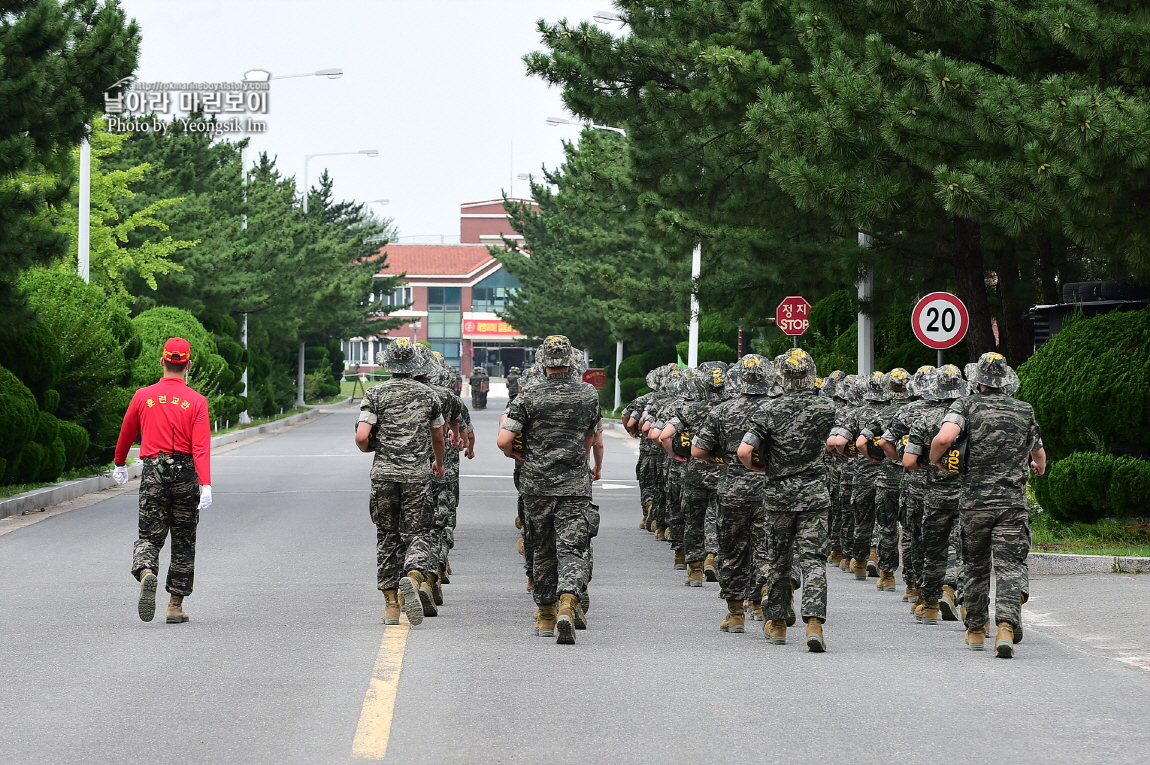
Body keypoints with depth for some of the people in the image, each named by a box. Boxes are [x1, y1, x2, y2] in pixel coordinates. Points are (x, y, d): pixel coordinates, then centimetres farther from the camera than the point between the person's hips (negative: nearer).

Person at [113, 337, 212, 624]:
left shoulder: (143, 397, 2)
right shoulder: (196, 401, -4)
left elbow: (126, 434, 16)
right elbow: (201, 447, -14)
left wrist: (120, 464, 34)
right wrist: (206, 485, -19)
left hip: (153, 473, 1)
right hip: (185, 475, -1)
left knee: (149, 536, 4)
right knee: (183, 542, 11)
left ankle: (146, 573, -29)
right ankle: (175, 606, 12)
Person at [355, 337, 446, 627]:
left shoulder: (375, 394, -2)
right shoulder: (428, 395, 5)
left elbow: (362, 437, -10)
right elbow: (438, 437, 17)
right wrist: (439, 462, 37)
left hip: (384, 473, 0)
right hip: (418, 474, 0)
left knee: (387, 537, 10)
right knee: (417, 533, 0)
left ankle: (391, 604, 11)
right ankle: (414, 577, -31)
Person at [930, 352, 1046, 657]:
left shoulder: (967, 405, -1)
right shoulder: (1024, 411, 8)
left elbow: (944, 437, -19)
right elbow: (1039, 453, 21)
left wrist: (935, 460, 2)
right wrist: (1038, 467, 45)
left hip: (974, 502, 0)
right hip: (1013, 502, 0)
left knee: (975, 567, 15)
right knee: (1010, 566, -5)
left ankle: (975, 631, 25)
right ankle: (1006, 625, -25)